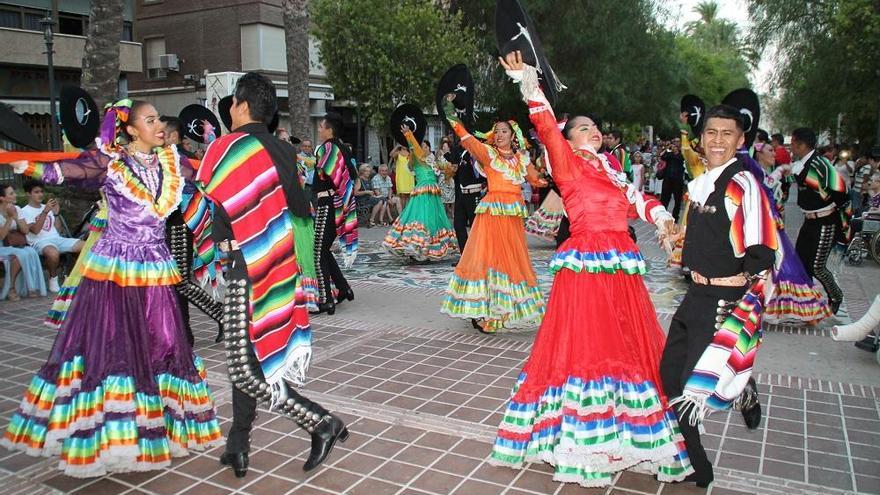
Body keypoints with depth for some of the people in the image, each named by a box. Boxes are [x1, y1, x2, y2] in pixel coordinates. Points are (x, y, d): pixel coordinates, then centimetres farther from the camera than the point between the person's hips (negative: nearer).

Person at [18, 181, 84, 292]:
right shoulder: (24, 212, 4)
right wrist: (45, 211, -17)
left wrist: (56, 213, 1)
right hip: (40, 242, -6)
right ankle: (53, 279, -13)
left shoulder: (47, 207, 20)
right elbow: (35, 230, -12)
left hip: (57, 239, 6)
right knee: (53, 253, -41)